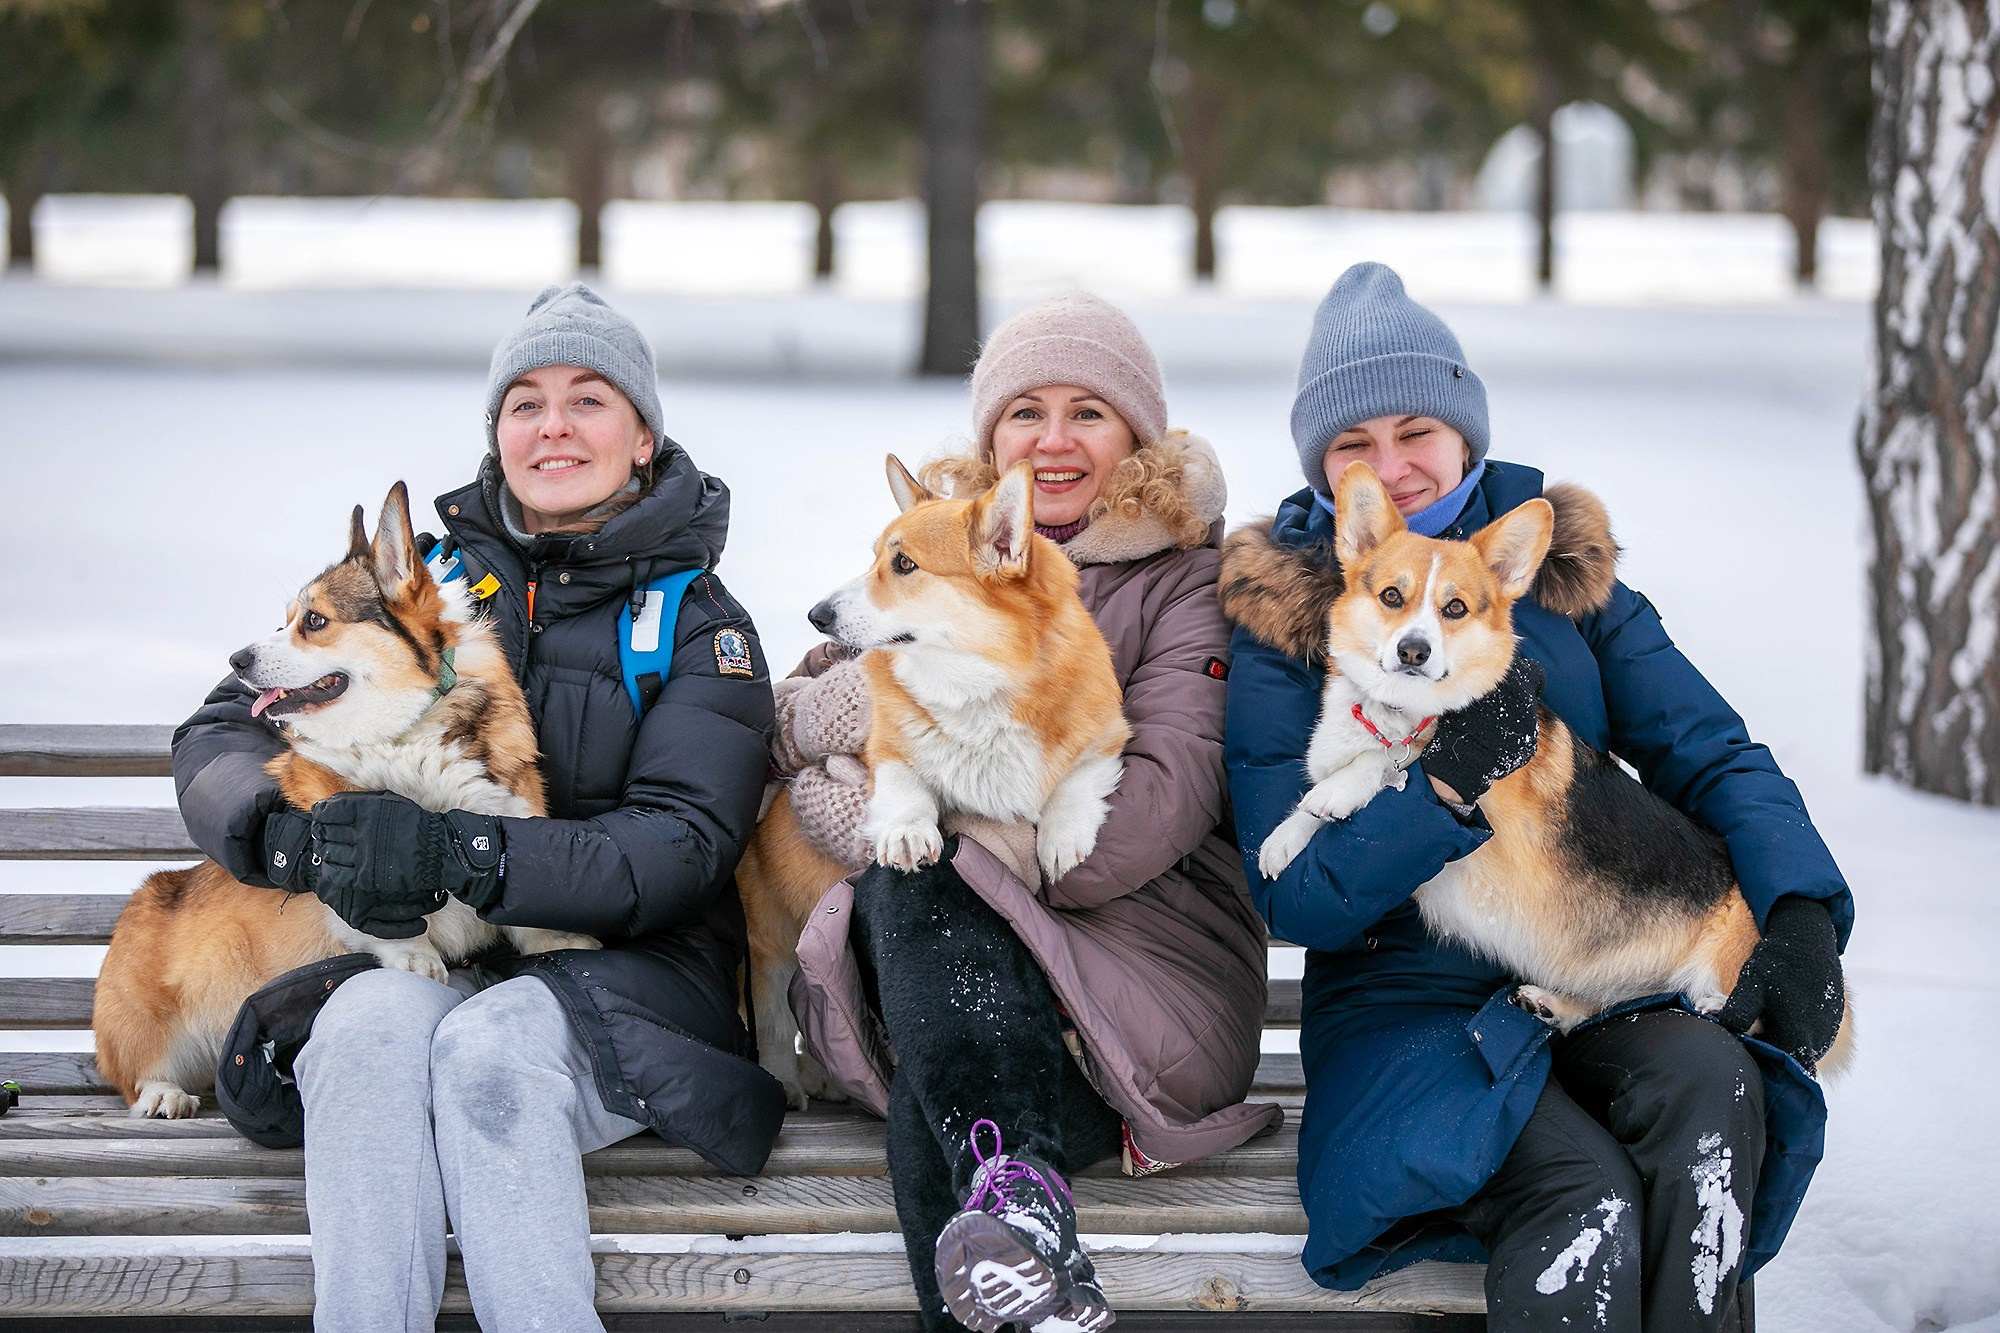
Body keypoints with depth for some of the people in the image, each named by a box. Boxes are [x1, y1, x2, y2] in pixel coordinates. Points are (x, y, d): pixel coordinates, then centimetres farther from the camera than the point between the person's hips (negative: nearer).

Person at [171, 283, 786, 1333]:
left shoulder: (698, 622, 6)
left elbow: (680, 847, -9)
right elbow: (221, 735, 10)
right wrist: (284, 825, -15)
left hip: (625, 963, -2)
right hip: (415, 959, 2)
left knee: (489, 1045, -35)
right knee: (373, 1021, -33)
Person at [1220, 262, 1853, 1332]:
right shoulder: (1281, 620, 0)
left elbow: (1709, 756, 7)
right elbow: (1293, 894, -7)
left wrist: (1801, 911, -12)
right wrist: (1446, 787, -23)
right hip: (1404, 1007, -3)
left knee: (1712, 1080, -31)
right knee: (1587, 1195, -32)